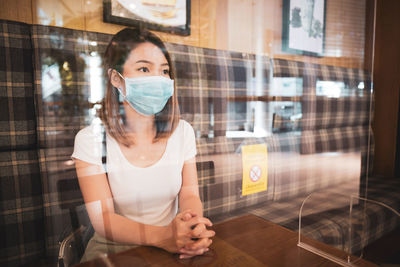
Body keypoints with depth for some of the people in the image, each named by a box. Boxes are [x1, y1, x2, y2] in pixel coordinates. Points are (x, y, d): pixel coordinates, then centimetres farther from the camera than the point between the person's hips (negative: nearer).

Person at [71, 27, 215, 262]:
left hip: (173, 250, 2)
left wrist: (194, 227, -24)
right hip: (113, 250, -1)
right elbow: (103, 219, -14)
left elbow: (190, 194, -2)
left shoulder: (183, 132, 0)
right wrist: (161, 236, -30)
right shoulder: (91, 139, -10)